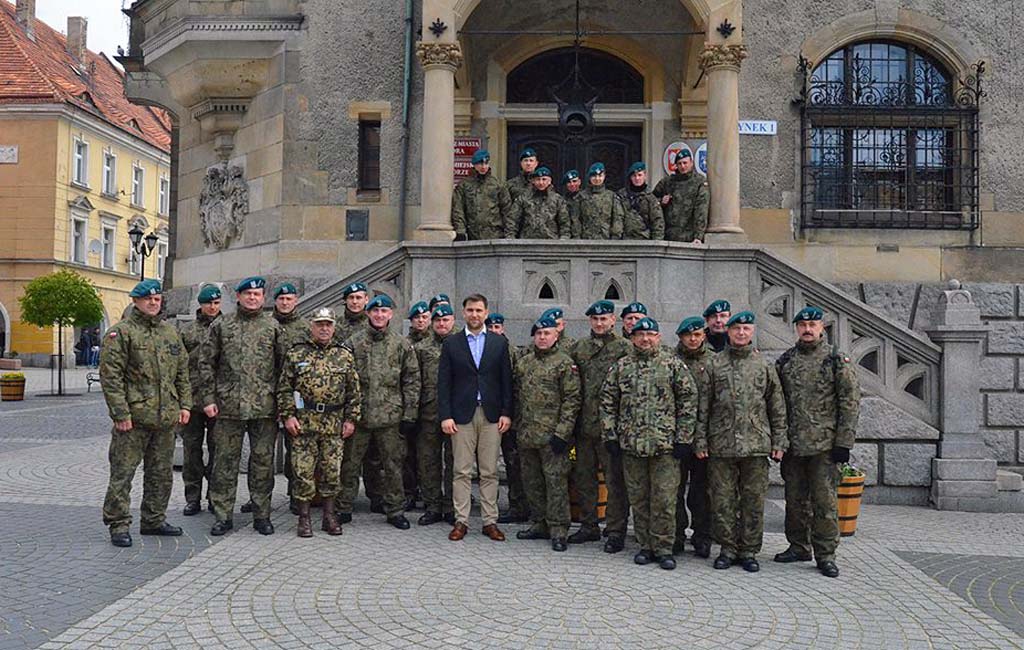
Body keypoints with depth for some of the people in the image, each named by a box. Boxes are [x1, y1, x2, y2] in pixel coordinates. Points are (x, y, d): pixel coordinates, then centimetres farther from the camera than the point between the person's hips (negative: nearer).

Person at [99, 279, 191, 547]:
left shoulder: (171, 333, 15)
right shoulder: (121, 333, -5)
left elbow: (182, 372, 19)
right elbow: (110, 376, -11)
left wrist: (185, 404, 9)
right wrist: (120, 413, -16)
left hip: (166, 417, 6)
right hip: (133, 417, -6)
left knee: (161, 473, 13)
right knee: (122, 472, -1)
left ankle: (154, 520, 25)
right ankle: (119, 525, 8)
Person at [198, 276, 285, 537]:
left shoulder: (273, 326, 7)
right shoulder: (221, 325, 7)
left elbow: (283, 365, 7)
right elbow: (206, 363, 6)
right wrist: (208, 398, -1)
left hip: (264, 407, 0)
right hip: (228, 406, 0)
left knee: (263, 462, 6)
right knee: (225, 461, 5)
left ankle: (262, 515, 16)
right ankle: (223, 515, 15)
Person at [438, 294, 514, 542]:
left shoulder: (499, 343, 9)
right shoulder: (451, 344, 6)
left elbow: (506, 380, 7)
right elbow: (444, 383, 2)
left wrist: (506, 413, -1)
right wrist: (445, 416, -6)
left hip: (491, 415, 1)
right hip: (462, 415, -1)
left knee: (490, 472, 4)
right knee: (462, 471, 2)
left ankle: (490, 521, 11)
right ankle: (461, 521, 9)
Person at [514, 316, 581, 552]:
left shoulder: (565, 363, -5)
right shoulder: (523, 363, 13)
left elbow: (572, 400, -9)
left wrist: (562, 433, -15)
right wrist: (518, 427, 13)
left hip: (552, 436, -6)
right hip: (527, 435, 6)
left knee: (556, 481, -4)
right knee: (531, 481, 13)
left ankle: (558, 530, 4)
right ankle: (539, 524, 25)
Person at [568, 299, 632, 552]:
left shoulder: (625, 348, -3)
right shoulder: (579, 347, 12)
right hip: (584, 425, 5)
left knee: (615, 480, 0)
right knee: (583, 477, 13)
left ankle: (616, 531, 8)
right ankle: (588, 526, 26)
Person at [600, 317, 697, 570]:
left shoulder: (673, 365, 2)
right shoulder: (621, 366, 9)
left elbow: (688, 400, 0)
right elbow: (608, 402, 10)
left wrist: (683, 439, -5)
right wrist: (610, 435, 3)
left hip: (665, 444, -3)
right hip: (630, 444, 3)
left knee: (664, 499, -1)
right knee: (638, 498, 9)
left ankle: (663, 548, 10)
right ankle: (645, 546, 21)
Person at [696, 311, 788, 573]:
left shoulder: (765, 365, 8)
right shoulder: (714, 364, 6)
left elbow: (777, 407, 9)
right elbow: (703, 406, 5)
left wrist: (778, 442, 3)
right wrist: (701, 440, 0)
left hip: (756, 444, 0)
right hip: (721, 444, 0)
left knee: (754, 500, 4)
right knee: (722, 500, 3)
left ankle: (749, 551, 16)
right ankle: (728, 548, 16)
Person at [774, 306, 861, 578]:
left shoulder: (837, 360, -1)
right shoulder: (785, 361, 11)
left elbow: (850, 402, -5)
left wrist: (844, 443, -10)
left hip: (824, 444, -4)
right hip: (792, 444, 4)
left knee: (824, 500, -1)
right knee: (795, 499, 12)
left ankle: (825, 554, 8)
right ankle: (798, 547, 25)